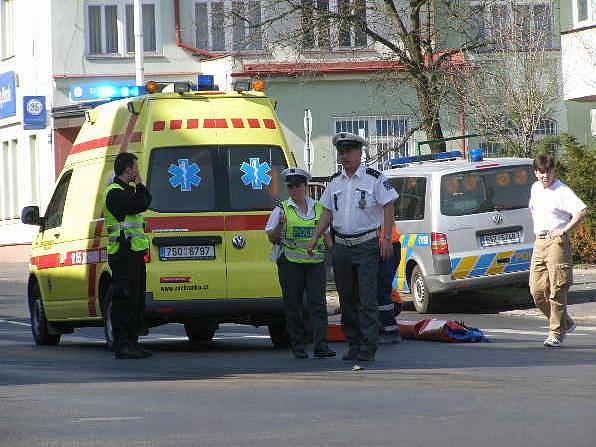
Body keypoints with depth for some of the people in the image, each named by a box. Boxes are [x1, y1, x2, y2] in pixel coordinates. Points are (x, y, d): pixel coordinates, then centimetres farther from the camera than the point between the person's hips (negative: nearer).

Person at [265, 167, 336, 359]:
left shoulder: (319, 208, 14)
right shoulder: (282, 209, 6)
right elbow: (272, 238, 5)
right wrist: (280, 225, -12)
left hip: (316, 262, 1)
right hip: (291, 262, -1)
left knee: (318, 303, -8)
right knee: (293, 305, 1)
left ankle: (321, 346, -13)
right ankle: (298, 346, 8)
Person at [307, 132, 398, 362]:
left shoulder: (374, 178, -3)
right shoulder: (335, 181, 13)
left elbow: (388, 207, -5)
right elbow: (328, 212, 18)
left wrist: (387, 239, -13)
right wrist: (315, 237, 9)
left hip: (367, 245, -6)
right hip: (341, 246, 6)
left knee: (367, 299, -10)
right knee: (347, 298, 8)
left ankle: (368, 348, -11)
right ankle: (353, 345, 15)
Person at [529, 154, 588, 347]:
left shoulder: (562, 191, -10)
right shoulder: (535, 188, 14)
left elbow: (582, 211, -22)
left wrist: (564, 230, -24)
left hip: (557, 242, -7)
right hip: (539, 243, 7)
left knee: (557, 291, -7)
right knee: (537, 290, 3)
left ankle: (556, 333, -1)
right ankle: (565, 323, 20)